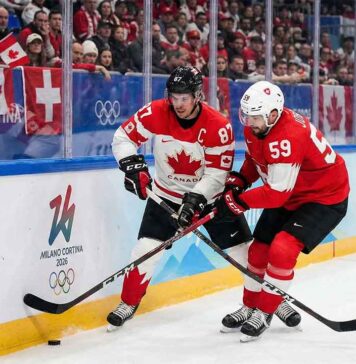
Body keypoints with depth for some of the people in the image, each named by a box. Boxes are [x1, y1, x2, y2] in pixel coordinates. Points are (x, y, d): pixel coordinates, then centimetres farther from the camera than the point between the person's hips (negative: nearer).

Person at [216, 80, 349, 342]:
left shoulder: (288, 137, -36)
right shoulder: (254, 125, -9)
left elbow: (277, 193, -33)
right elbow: (254, 158, 13)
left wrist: (239, 201, -25)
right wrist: (240, 181, -3)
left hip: (325, 198, -9)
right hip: (288, 196, 9)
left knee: (282, 249, -22)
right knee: (259, 249, 10)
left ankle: (264, 313, -6)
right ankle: (249, 308, 28)